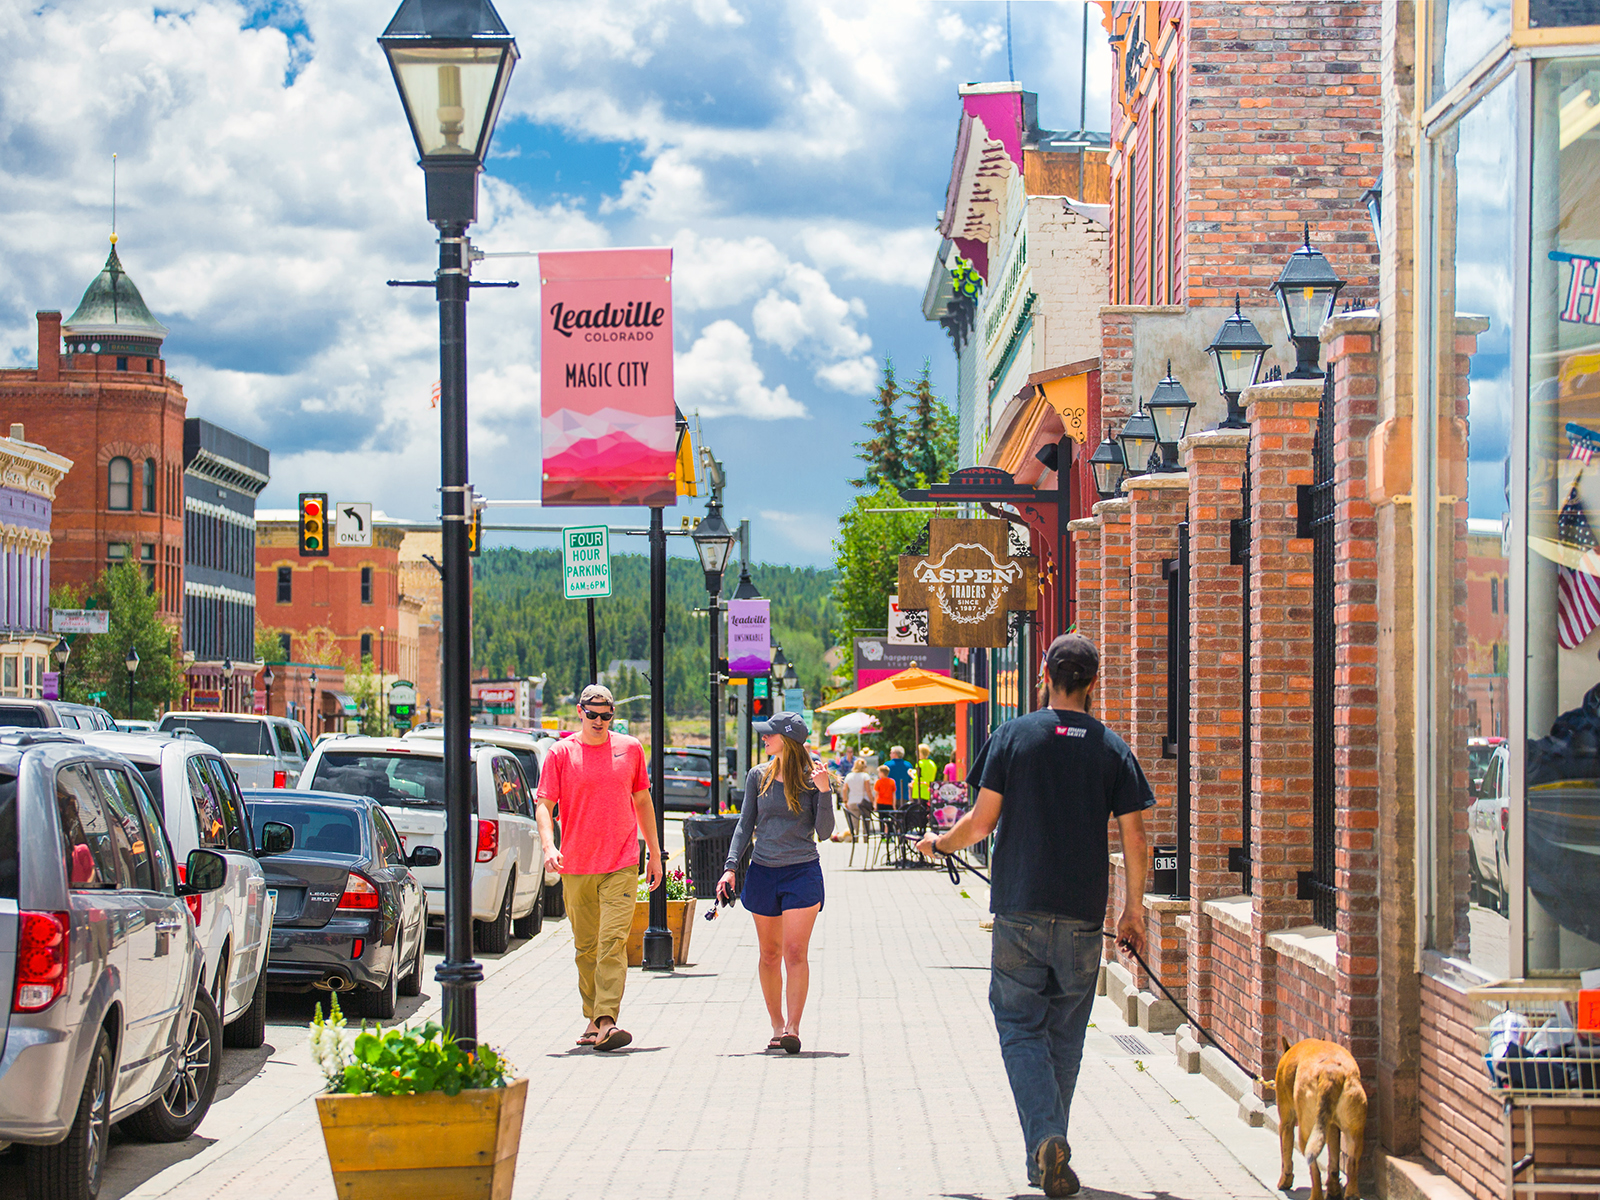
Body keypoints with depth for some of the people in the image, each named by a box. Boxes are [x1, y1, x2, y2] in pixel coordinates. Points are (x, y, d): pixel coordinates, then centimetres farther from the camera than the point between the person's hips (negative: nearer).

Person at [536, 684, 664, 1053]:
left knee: (613, 942, -14)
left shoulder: (630, 749, 8)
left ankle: (607, 1021, -21)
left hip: (621, 864, -1)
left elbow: (642, 801, 17)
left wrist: (655, 853, 16)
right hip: (575, 867, 1)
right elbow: (544, 804, -1)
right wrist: (549, 845, -19)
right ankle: (592, 1020, 21)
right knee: (585, 947, 9)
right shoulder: (561, 754, 3)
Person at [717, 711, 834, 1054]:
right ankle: (777, 1025, 19)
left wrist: (824, 792, -17)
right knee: (770, 955, 8)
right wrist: (730, 867, -1)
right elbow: (745, 825, 10)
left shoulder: (813, 778, -3)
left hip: (803, 872, -3)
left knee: (795, 953, -11)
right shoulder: (758, 776, 6)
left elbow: (824, 832, -4)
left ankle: (793, 1028, -15)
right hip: (763, 872, 3)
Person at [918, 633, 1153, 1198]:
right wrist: (1134, 909, 14)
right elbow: (1136, 843, 1)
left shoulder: (1013, 736, -2)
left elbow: (981, 821, -2)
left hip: (1019, 913, -2)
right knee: (1063, 1037, 13)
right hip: (1082, 918, 2)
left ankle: (1046, 1138, -19)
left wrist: (939, 843, 18)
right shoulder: (1113, 749, 2)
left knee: (1021, 1028, 3)